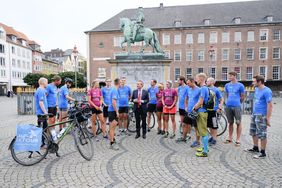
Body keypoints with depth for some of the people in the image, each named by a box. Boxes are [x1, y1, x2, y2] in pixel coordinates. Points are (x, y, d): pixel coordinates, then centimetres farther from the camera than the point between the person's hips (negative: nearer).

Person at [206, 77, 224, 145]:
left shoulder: (216, 90, -8)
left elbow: (222, 99, -6)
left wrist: (220, 108, -14)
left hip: (213, 110, -6)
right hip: (207, 109, 6)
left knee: (214, 125, 2)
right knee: (209, 124, 14)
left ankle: (214, 139, 13)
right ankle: (212, 136, 29)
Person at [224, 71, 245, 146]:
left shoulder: (240, 85, -2)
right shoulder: (227, 85, 10)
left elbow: (242, 97, 5)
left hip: (237, 106, -4)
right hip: (228, 106, 4)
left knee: (238, 123, 1)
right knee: (230, 122, 12)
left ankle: (238, 140, 9)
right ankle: (230, 138, 22)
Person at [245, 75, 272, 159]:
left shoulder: (267, 91, -17)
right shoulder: (256, 89, 9)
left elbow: (270, 105, -19)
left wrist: (268, 118, -19)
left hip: (261, 116, -9)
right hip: (254, 114, 9)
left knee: (262, 134, 0)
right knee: (253, 132, 18)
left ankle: (263, 153, 13)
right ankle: (255, 148, 33)